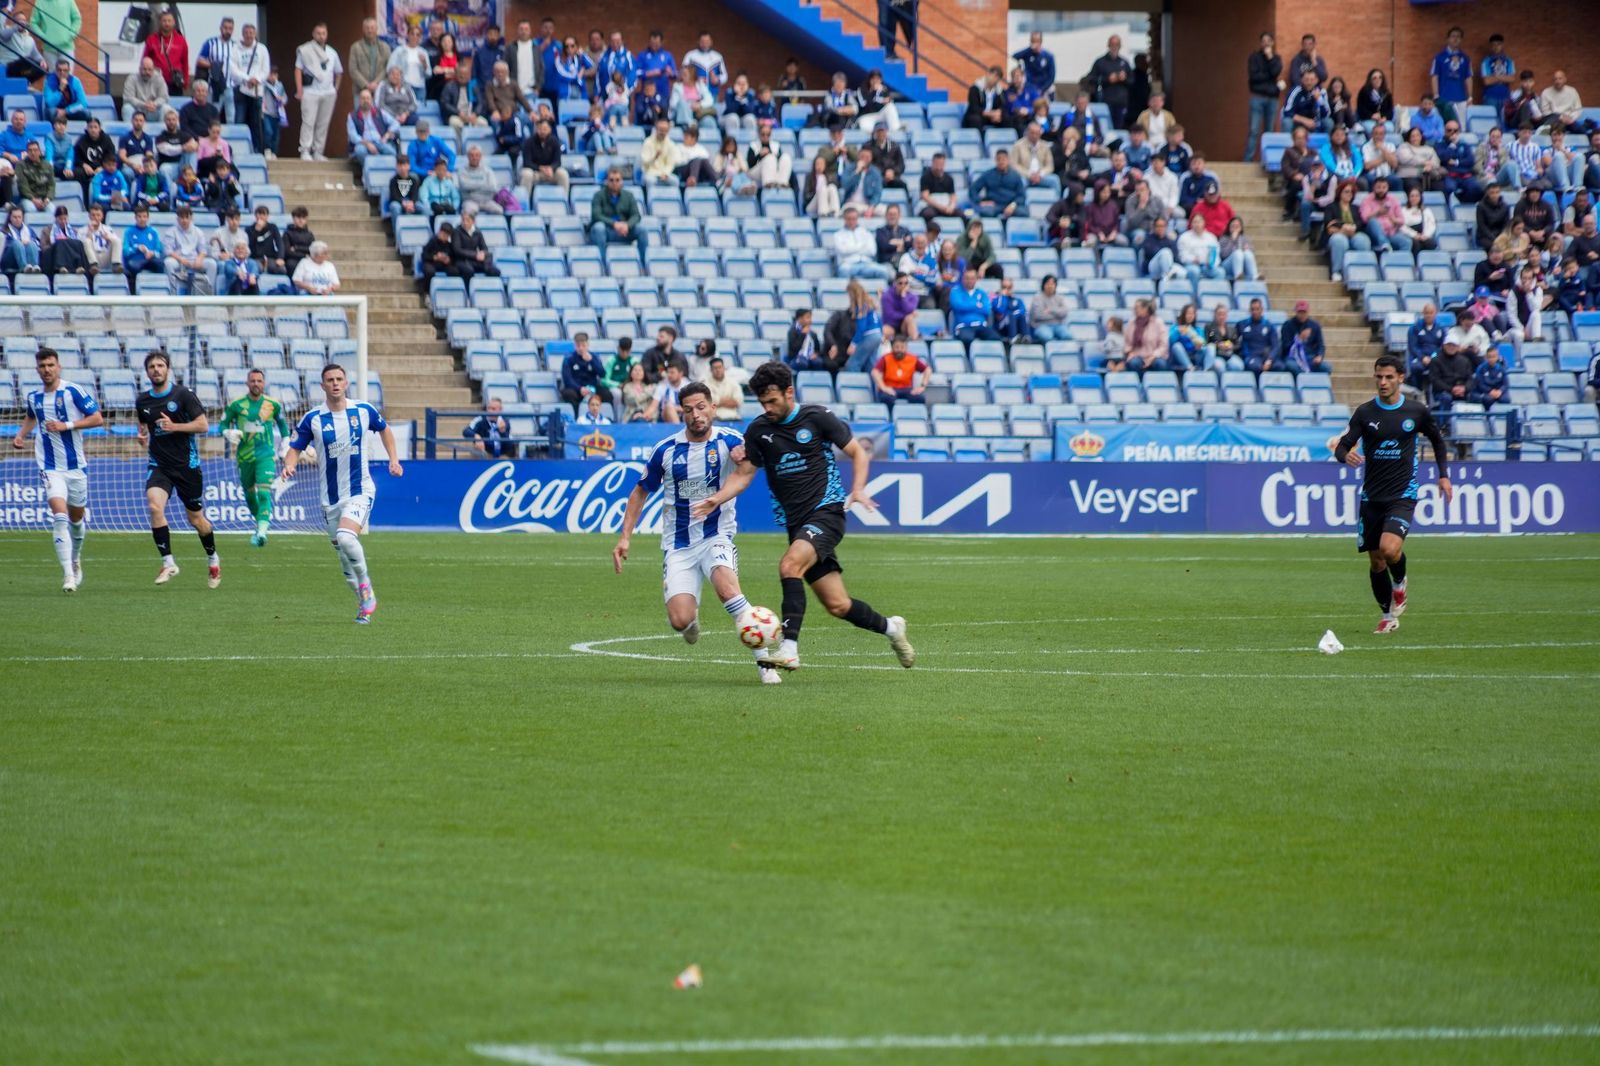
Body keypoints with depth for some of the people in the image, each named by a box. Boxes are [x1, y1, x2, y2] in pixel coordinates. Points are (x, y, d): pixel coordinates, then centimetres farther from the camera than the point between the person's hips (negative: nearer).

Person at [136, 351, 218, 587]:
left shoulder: (183, 394, -6)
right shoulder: (142, 401, 7)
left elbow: (202, 425, -9)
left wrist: (174, 427, -21)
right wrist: (142, 435, 3)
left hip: (187, 464, -3)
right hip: (159, 464, 3)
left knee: (196, 518, 7)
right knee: (154, 506, -24)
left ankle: (212, 559, 34)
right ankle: (168, 562, -20)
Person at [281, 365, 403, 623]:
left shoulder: (364, 411, -2)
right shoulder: (313, 419, -4)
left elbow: (384, 429, 18)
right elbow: (295, 448, 3)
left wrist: (394, 459, 7)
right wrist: (289, 465, -19)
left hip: (360, 492, -3)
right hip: (331, 497, 3)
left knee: (345, 537, -28)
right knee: (344, 557, 6)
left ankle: (365, 585, -8)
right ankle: (366, 602, 24)